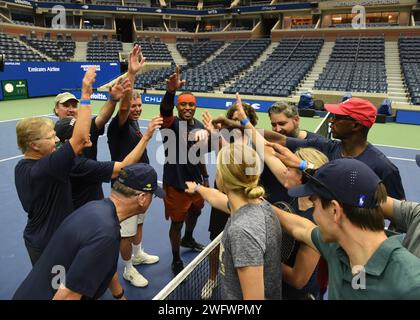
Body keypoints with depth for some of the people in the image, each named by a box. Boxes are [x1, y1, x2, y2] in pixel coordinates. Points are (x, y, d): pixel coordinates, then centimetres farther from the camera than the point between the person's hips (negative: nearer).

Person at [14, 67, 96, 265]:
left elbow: (59, 165, 6)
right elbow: (80, 137, -37)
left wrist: (77, 149, -13)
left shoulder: (22, 167, -4)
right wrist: (86, 96, -34)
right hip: (50, 246, -8)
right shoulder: (42, 169, -32)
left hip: (36, 241, 8)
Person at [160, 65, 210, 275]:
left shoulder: (199, 127, 1)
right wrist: (170, 91, -61)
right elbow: (165, 110, -42)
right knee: (177, 222, 7)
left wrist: (205, 177, 16)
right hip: (176, 185, -6)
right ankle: (176, 260, 30)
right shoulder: (172, 124, -18)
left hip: (196, 182, 7)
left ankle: (188, 239, 58)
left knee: (195, 212, 28)